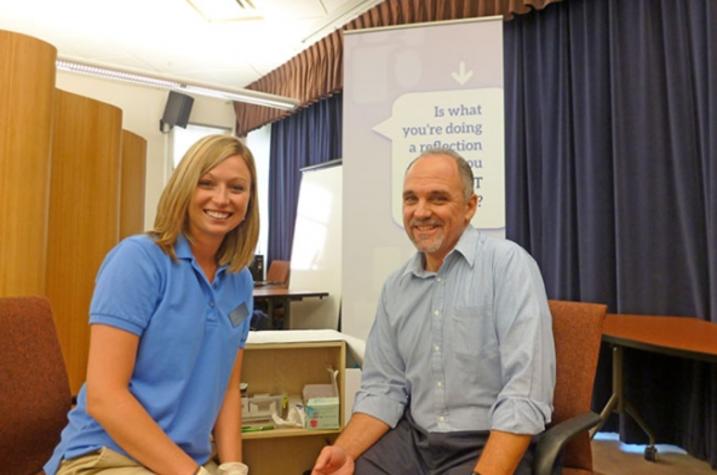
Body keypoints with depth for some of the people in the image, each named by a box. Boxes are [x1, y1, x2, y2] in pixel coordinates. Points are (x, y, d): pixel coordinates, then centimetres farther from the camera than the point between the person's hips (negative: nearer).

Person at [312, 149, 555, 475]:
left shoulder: (508, 264, -13)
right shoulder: (396, 287, 5)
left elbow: (526, 393, -19)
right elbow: (383, 387, 6)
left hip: (491, 446, -4)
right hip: (412, 439, 4)